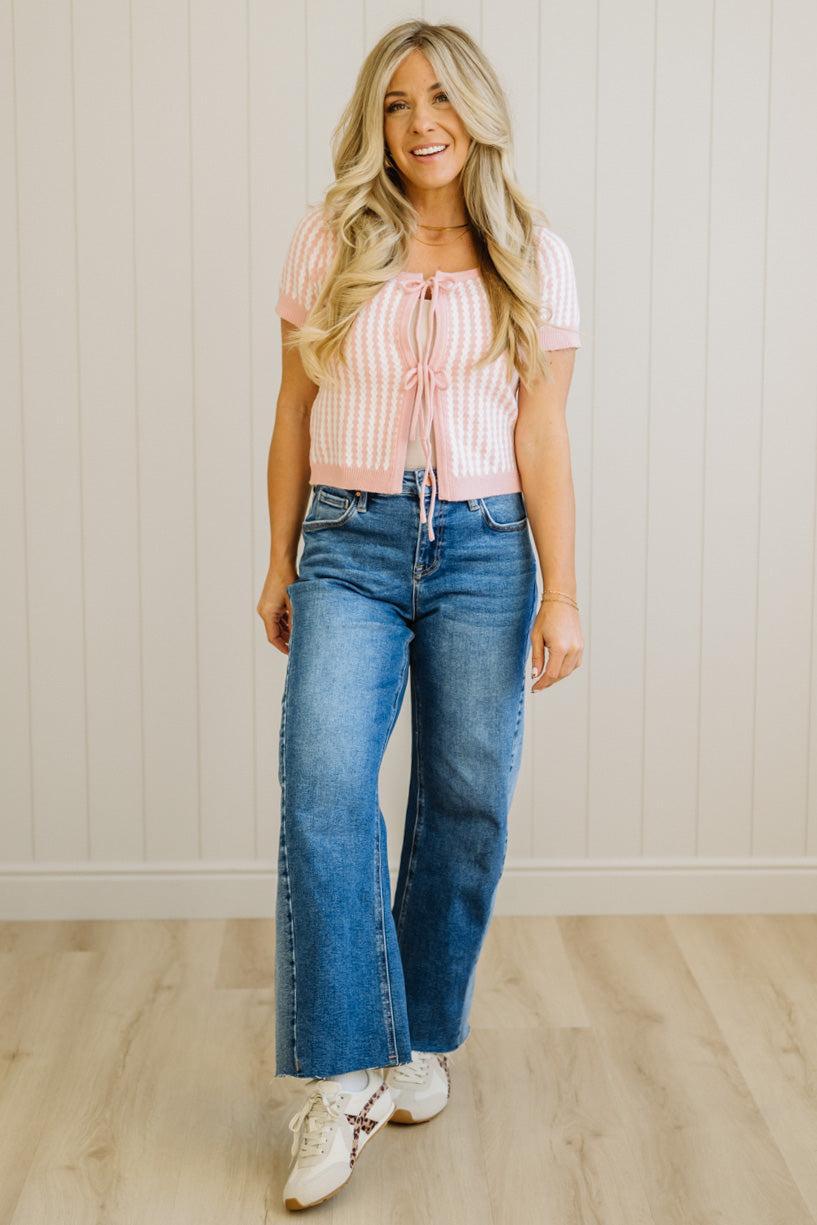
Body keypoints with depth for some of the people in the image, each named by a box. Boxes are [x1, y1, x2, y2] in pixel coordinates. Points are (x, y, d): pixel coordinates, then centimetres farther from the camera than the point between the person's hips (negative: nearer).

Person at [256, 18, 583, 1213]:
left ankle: (423, 1037, 24)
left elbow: (542, 437, 2)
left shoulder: (535, 260, 5)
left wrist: (562, 597, -2)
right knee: (323, 792, -15)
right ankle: (342, 1080, -8)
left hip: (485, 551, 1)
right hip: (350, 545, 0)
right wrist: (280, 566, 9)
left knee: (466, 802, 5)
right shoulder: (329, 244, 5)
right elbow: (296, 415, 9)